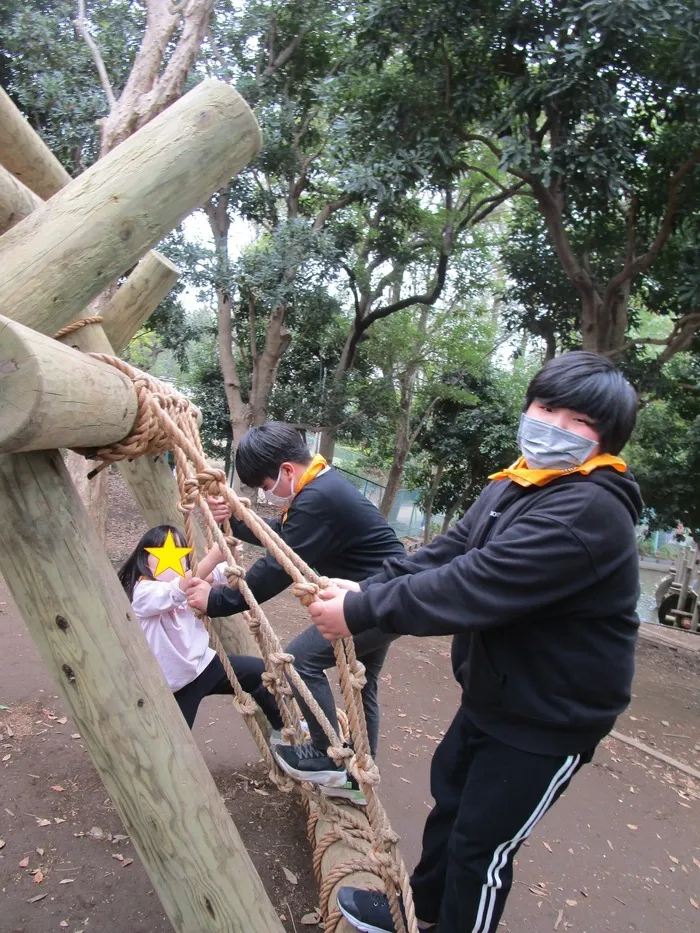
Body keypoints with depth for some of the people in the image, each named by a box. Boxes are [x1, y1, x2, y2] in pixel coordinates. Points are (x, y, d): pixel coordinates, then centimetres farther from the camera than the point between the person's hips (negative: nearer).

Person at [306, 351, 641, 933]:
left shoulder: (591, 512, -29)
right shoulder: (512, 487, 1)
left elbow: (476, 586, -35)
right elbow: (446, 554, -6)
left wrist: (362, 612, -31)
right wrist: (367, 590, -20)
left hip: (548, 720, -8)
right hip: (491, 695, 9)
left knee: (481, 843, 8)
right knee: (449, 799, 25)